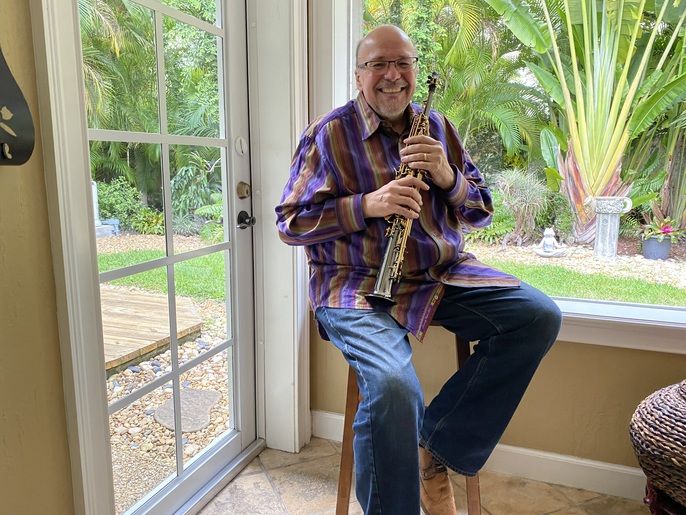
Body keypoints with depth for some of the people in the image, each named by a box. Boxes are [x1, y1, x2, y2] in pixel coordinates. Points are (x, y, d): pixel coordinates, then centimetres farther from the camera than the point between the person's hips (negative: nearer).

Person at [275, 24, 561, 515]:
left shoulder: (438, 127, 13)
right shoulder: (328, 134, -1)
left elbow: (482, 212, 13)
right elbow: (290, 223, -5)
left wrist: (449, 177, -9)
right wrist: (368, 204, -19)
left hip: (443, 273, 6)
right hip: (357, 284, -5)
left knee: (539, 316, -12)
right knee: (394, 386, -32)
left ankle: (437, 448, -4)